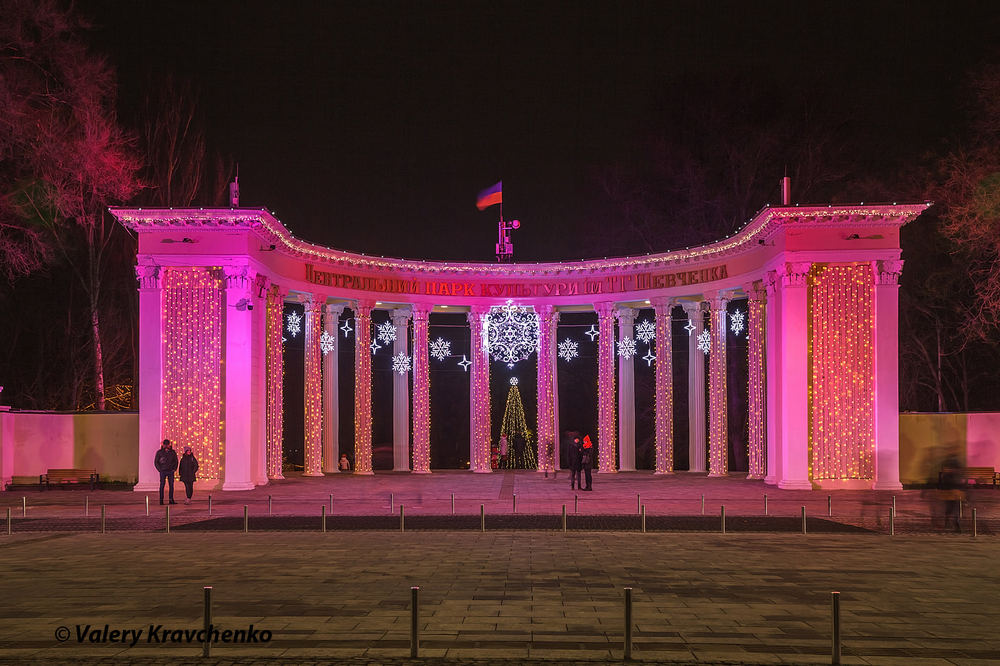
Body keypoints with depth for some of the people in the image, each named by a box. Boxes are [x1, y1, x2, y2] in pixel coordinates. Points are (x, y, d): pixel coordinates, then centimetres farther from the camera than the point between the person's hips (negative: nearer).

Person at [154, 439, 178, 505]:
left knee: (171, 485, 1)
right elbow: (156, 462, 1)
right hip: (163, 471, -3)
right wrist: (160, 470, -8)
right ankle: (161, 500, -1)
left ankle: (171, 500, 5)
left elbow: (176, 461, 13)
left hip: (170, 471, 3)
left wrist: (174, 469, 0)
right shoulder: (159, 452, -2)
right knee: (162, 485, -3)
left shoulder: (173, 452, 5)